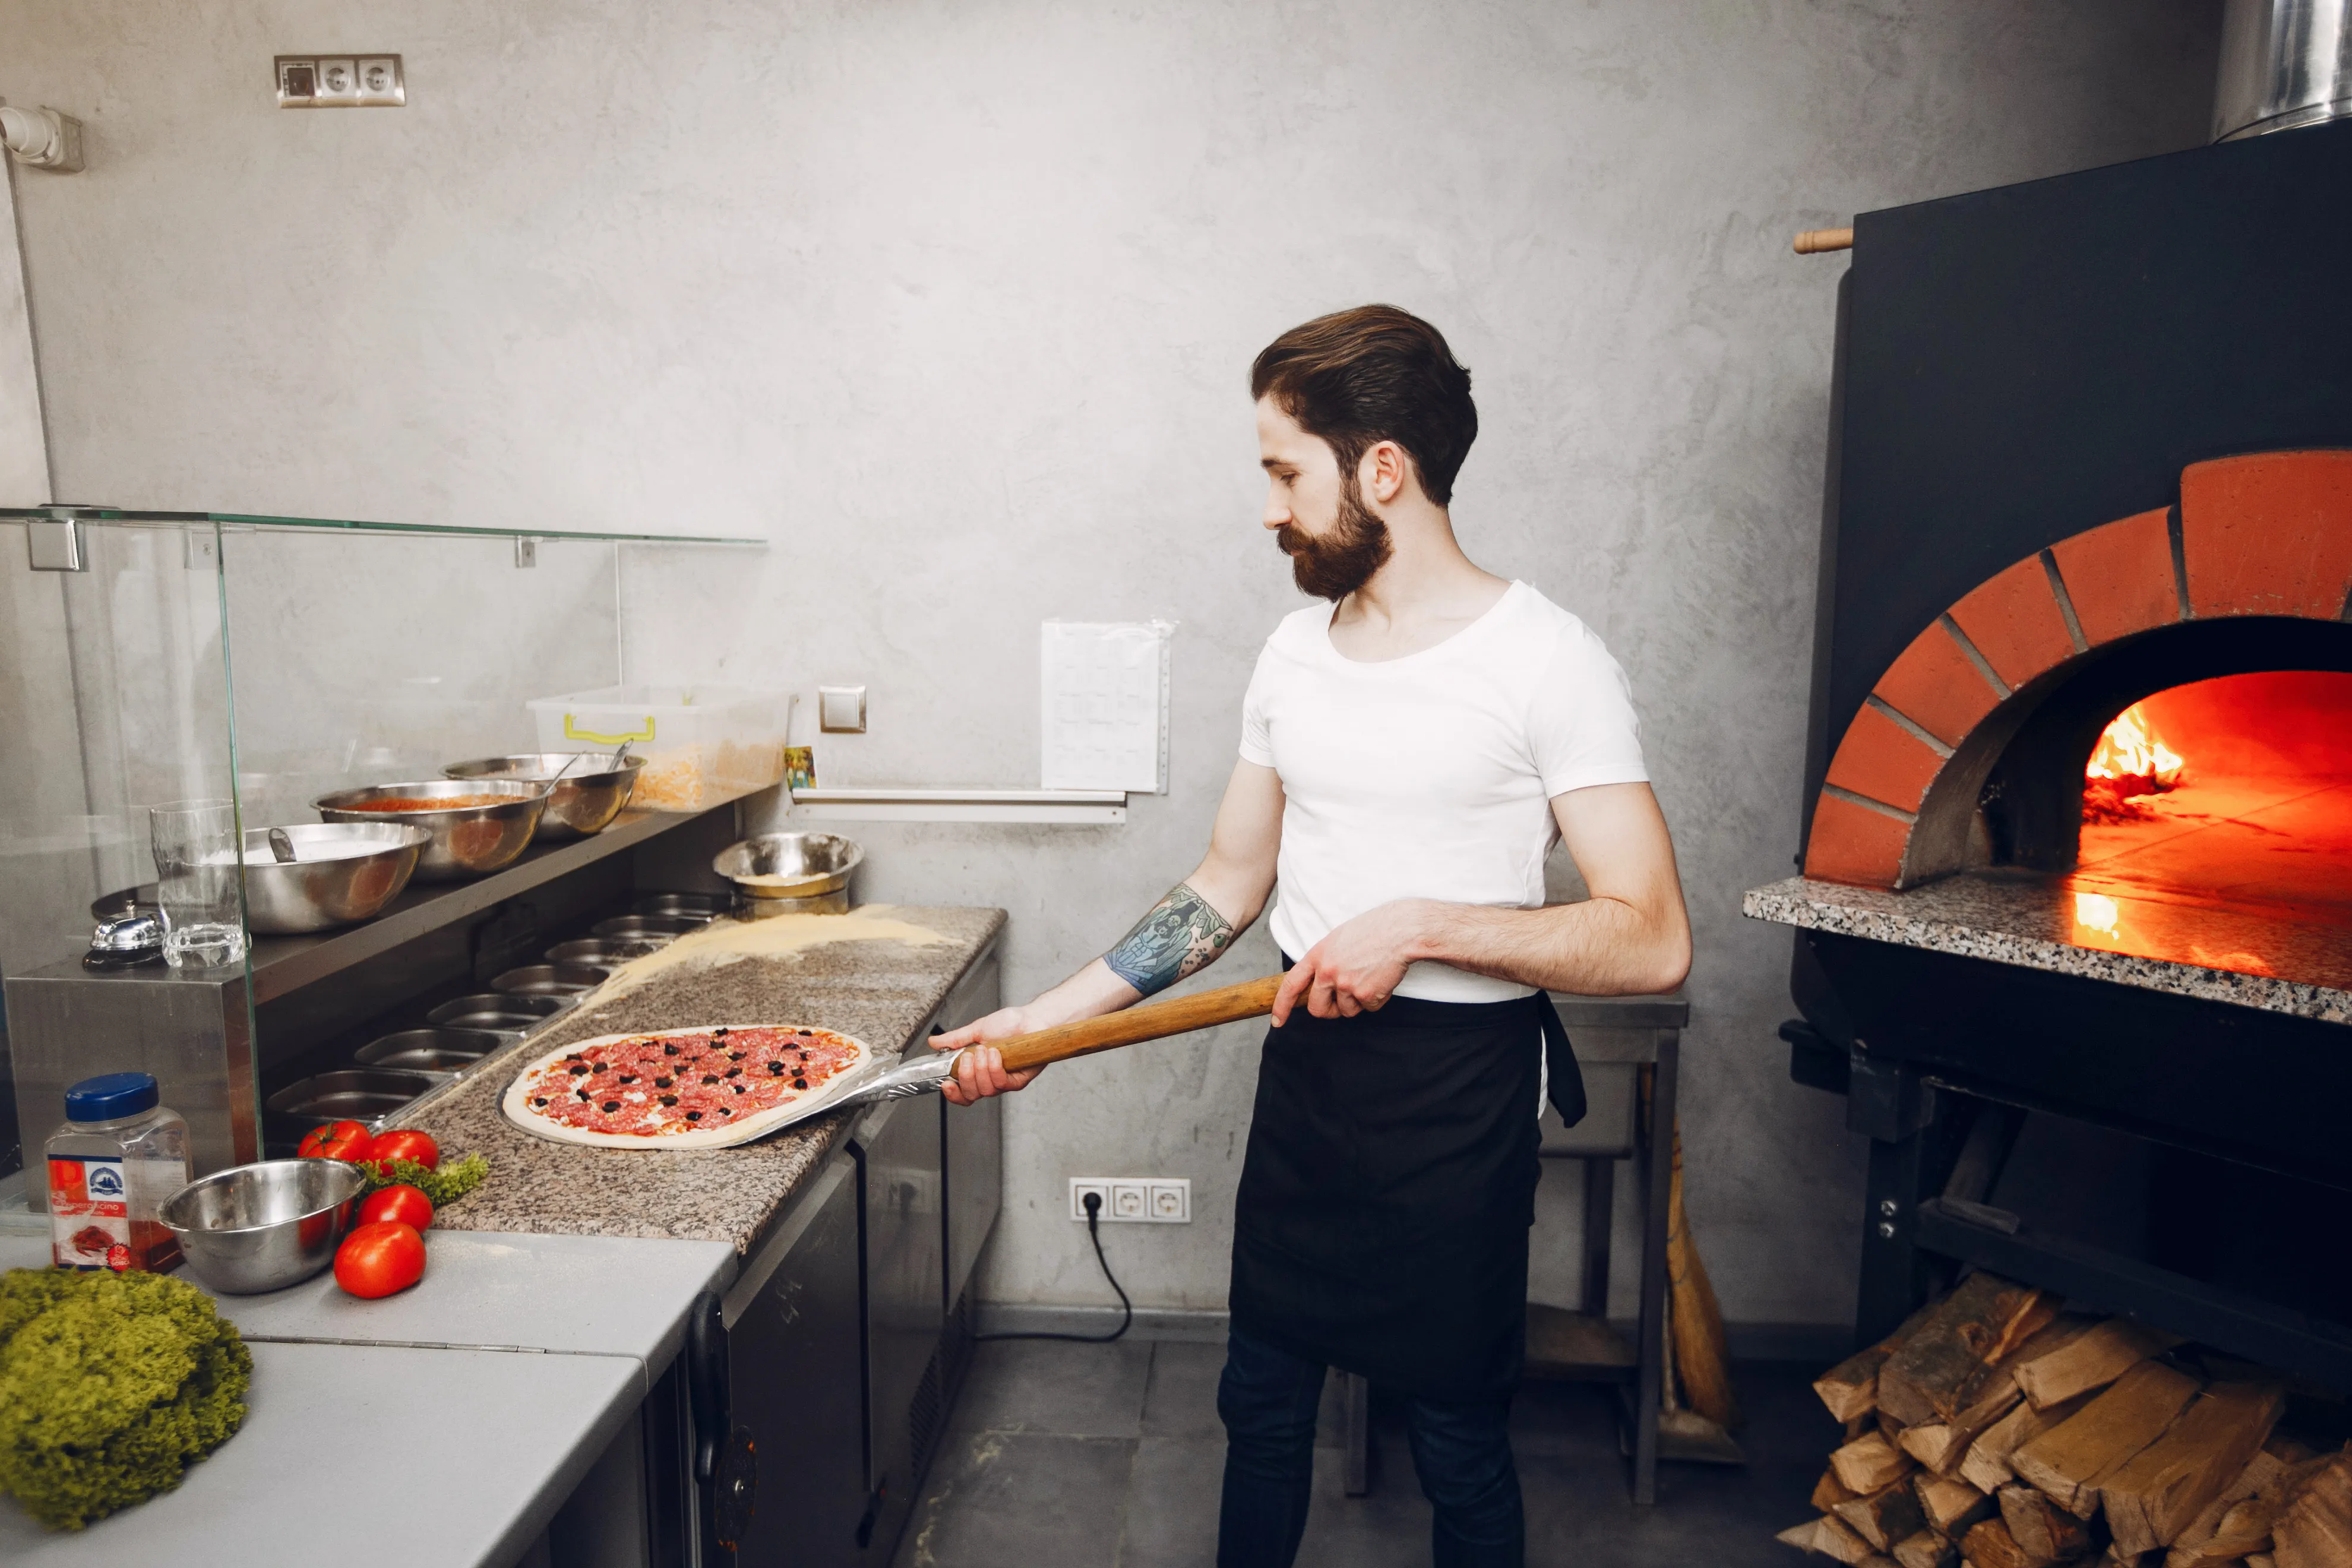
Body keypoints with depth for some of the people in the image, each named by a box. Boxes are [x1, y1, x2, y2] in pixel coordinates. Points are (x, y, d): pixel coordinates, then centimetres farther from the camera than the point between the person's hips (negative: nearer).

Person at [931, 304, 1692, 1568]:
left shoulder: (1543, 660, -14)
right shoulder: (1296, 651, 5)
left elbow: (1651, 940, -18)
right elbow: (1228, 885, 10)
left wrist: (1418, 925, -24)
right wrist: (1051, 1016, 4)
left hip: (1456, 1091, -5)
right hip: (1303, 1061, 6)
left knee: (1457, 1436, 12)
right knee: (1262, 1396, 20)